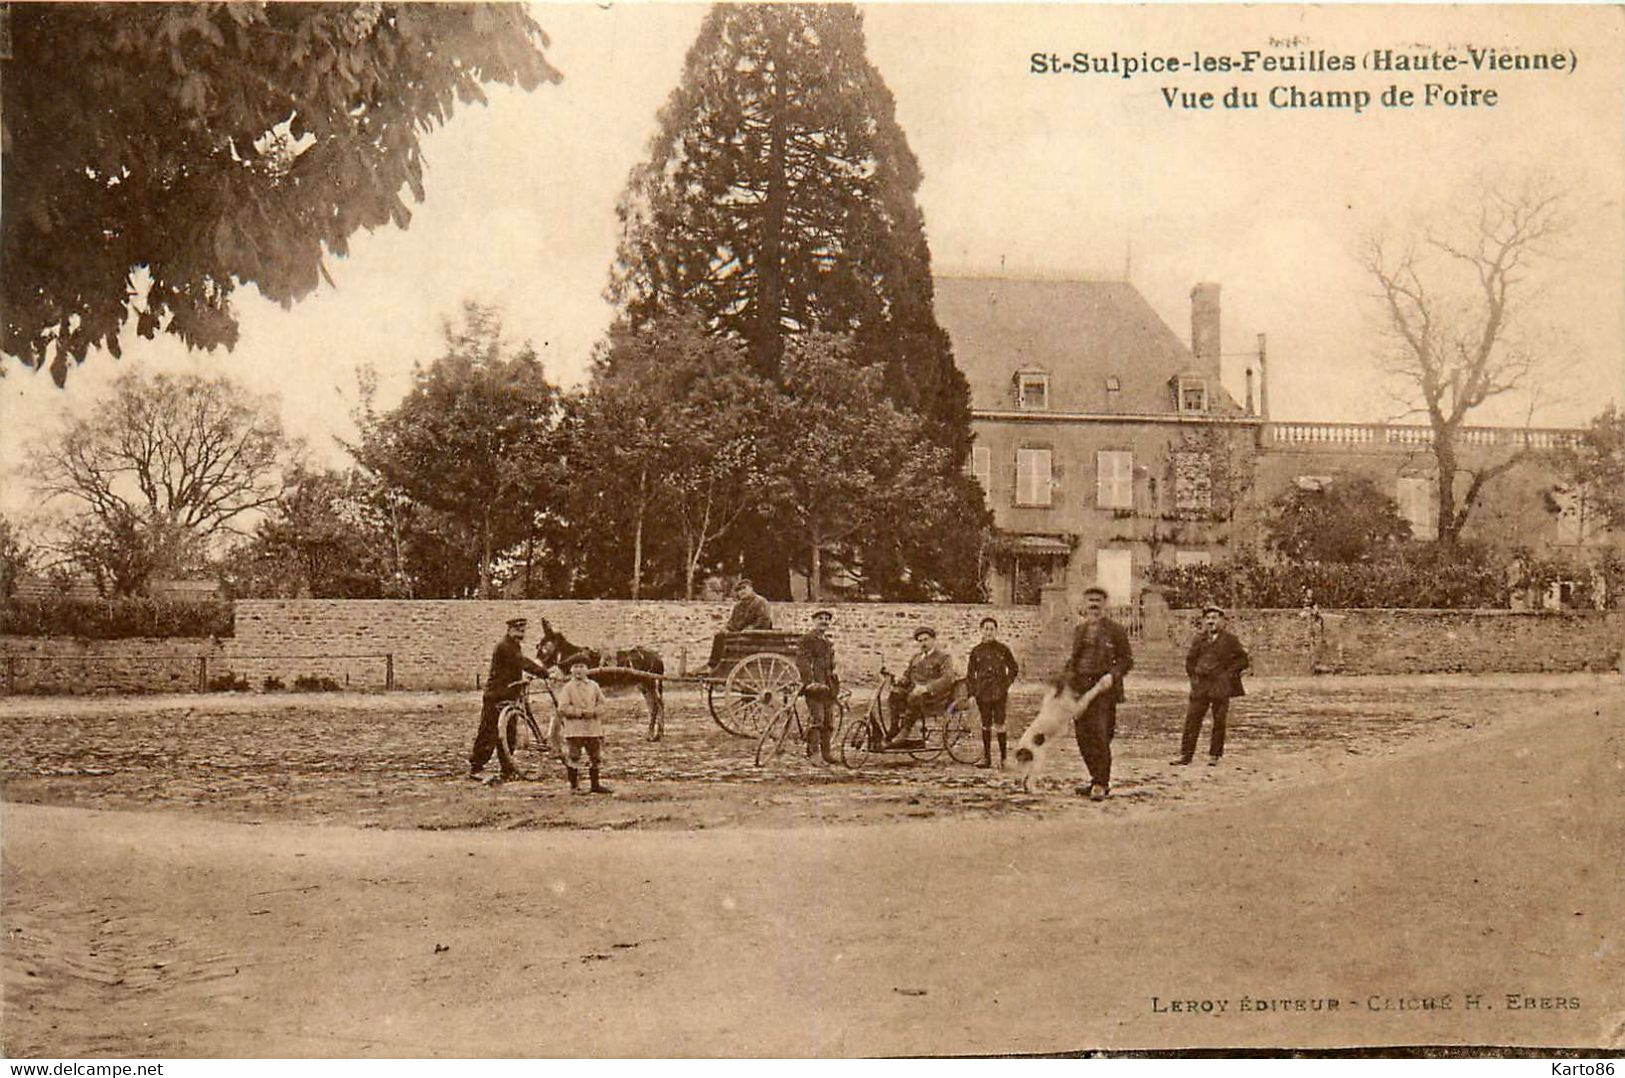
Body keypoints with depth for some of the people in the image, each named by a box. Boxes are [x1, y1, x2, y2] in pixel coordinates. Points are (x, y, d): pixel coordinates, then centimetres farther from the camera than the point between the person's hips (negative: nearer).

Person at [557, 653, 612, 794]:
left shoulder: (593, 685, 10)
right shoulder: (568, 688, -3)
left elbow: (602, 702, 13)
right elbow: (563, 708, -11)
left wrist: (594, 711, -8)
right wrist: (581, 712, -16)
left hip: (593, 727, 4)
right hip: (574, 728, -4)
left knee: (595, 757, 9)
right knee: (573, 757, -5)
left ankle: (595, 784, 20)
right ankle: (574, 785, 5)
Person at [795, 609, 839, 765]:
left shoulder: (828, 642, 22)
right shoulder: (807, 640, -4)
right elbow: (802, 661, -14)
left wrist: (835, 683, 22)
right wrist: (810, 682, -24)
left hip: (828, 686, 8)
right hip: (815, 685, -8)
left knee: (829, 721, 7)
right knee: (816, 719, -12)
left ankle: (825, 752, 14)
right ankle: (815, 753, -11)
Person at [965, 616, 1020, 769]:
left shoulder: (1003, 650, 3)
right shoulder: (976, 651, 6)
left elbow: (1014, 668, 12)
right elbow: (970, 674, 10)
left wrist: (1007, 684, 2)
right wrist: (972, 691, 1)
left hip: (999, 693, -2)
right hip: (982, 692, 2)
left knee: (999, 725, -7)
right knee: (986, 725, 8)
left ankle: (1003, 758, 0)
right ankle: (986, 757, 15)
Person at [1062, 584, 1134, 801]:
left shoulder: (1115, 630, 0)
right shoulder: (1079, 630, 17)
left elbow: (1127, 660, 0)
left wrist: (1113, 675, -16)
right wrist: (1066, 675, 9)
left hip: (1104, 688, -6)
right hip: (1081, 688, 6)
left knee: (1099, 735, -13)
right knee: (1082, 735, 5)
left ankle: (1101, 784, -8)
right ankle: (1098, 780, 18)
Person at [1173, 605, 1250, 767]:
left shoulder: (1229, 639, -1)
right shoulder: (1199, 638, 10)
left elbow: (1243, 660, 1)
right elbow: (1190, 660, 21)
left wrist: (1227, 674, -5)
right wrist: (1194, 676, 9)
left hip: (1221, 686, -3)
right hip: (1200, 685, 3)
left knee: (1219, 721, 1)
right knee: (1192, 719, -1)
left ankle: (1214, 755, 10)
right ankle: (1186, 754, 3)